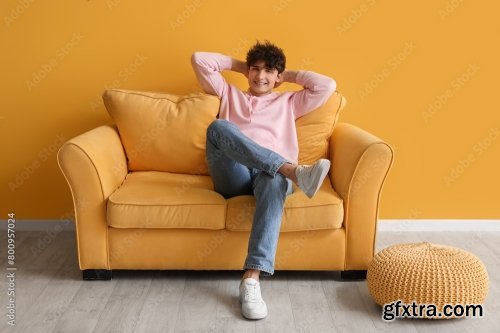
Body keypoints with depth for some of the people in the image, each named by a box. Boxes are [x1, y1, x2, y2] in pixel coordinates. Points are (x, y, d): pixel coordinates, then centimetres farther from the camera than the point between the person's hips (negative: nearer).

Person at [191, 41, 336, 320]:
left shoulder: (289, 101, 31)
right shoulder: (229, 94, 31)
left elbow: (328, 86, 19)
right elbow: (199, 59, 26)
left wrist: (290, 75, 29)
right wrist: (238, 65, 34)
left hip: (271, 173, 0)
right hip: (233, 176, 1)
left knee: (275, 181, -41)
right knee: (218, 126, -31)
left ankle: (252, 279, -52)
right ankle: (295, 170, -47)